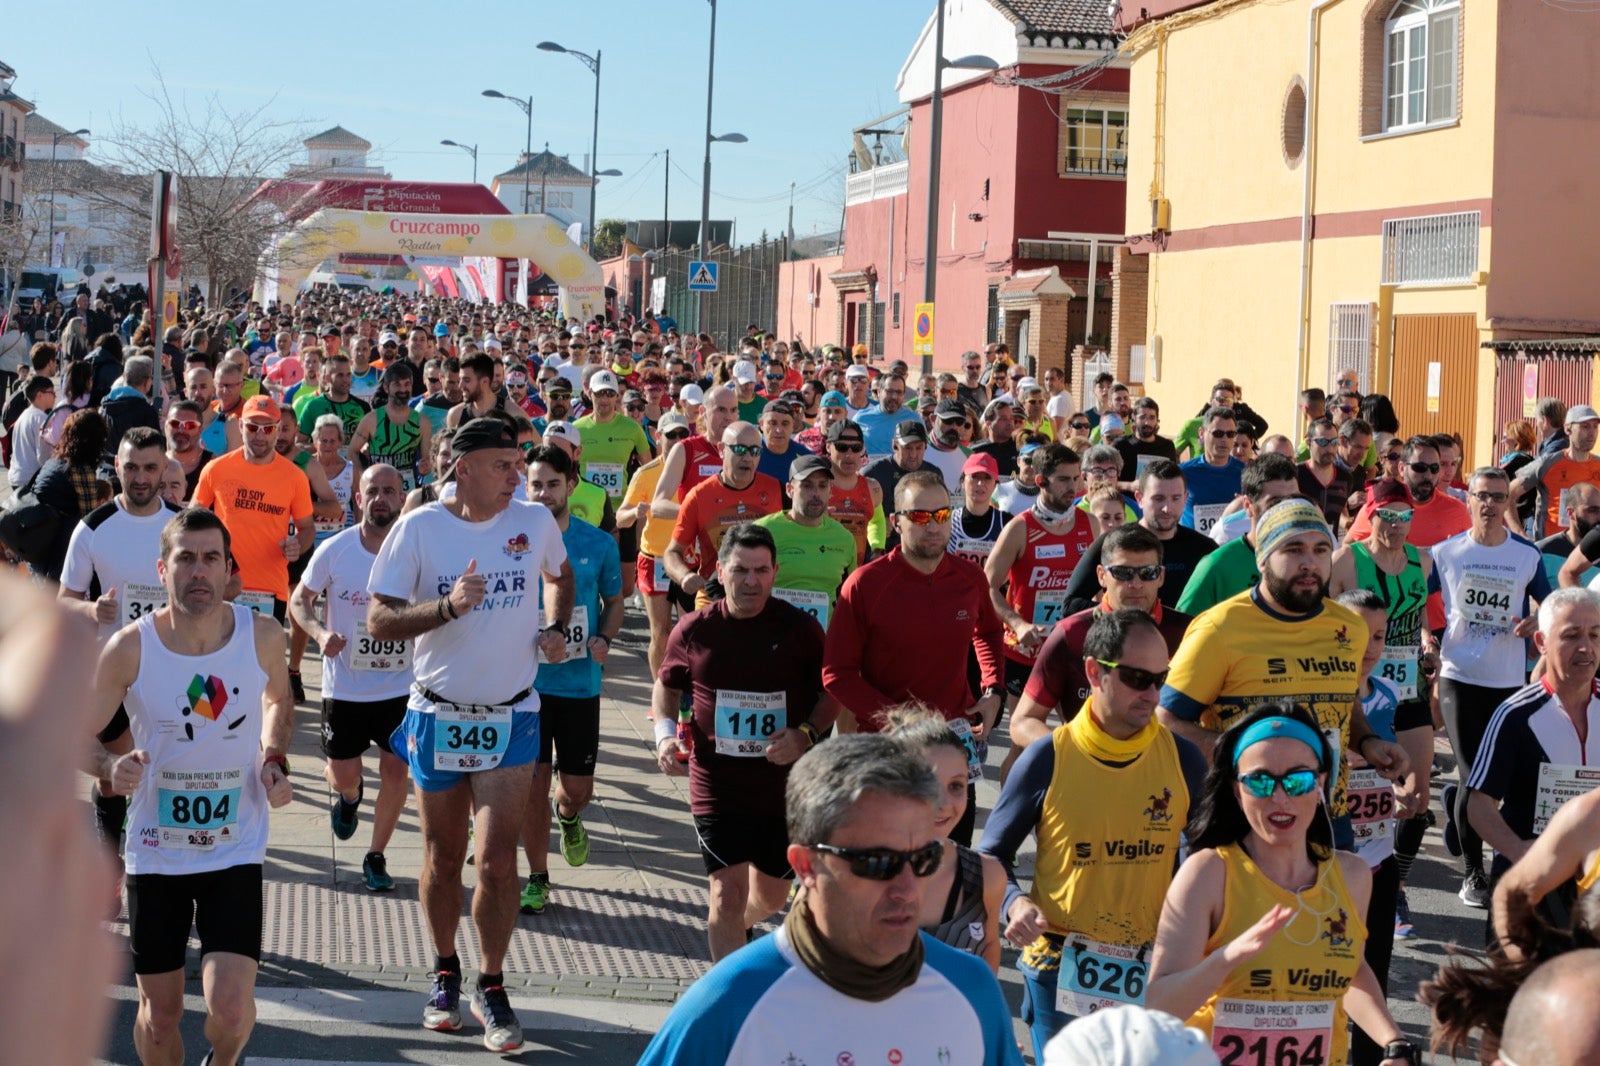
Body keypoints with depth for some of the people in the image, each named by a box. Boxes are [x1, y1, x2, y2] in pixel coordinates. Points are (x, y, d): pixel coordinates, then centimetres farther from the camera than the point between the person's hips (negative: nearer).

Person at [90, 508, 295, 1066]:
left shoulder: (262, 637, -8)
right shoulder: (129, 649, -13)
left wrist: (274, 759, -2)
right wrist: (110, 766, -25)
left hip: (236, 852, 0)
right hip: (155, 855, 0)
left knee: (230, 1009, -15)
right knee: (159, 1019, 8)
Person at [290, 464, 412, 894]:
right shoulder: (334, 550, -9)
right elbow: (300, 599, 3)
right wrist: (319, 632, -16)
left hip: (401, 686, 0)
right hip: (344, 686, 0)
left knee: (395, 772, 0)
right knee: (344, 775, 9)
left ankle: (376, 856, 20)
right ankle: (349, 796, 47)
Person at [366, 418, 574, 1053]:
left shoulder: (535, 522, -2)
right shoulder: (419, 528, -10)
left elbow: (560, 575, 21)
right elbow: (378, 621, -12)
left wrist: (555, 629, 3)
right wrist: (448, 606, -26)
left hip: (511, 718, 0)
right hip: (438, 715, 0)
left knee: (497, 862, -8)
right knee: (443, 860, 11)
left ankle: (492, 987, 8)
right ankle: (445, 972, 31)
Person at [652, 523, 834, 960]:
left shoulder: (801, 629, -5)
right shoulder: (693, 630, -3)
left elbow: (831, 693, 4)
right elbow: (666, 686, 13)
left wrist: (807, 734, -14)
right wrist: (665, 732, -5)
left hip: (786, 787, 2)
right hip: (717, 787, -1)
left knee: (771, 895, 17)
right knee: (728, 893, -9)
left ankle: (736, 929, 51)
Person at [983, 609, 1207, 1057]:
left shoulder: (1183, 759, -1)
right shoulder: (1047, 758, -6)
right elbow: (993, 853, 5)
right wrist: (1015, 902, -14)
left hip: (1152, 974, 1)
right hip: (1061, 973, -1)